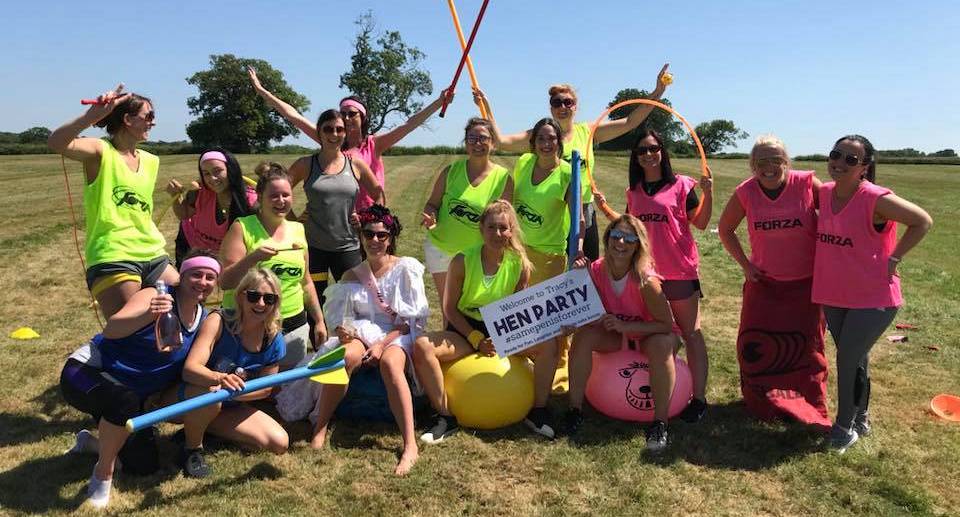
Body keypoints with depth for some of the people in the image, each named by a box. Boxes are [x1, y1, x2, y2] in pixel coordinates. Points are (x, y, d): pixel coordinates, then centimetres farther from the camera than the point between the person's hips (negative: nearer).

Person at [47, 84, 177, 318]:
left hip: (154, 256, 7)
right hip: (112, 259, -6)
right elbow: (56, 143, -25)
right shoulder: (100, 151, -4)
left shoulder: (151, 161, 14)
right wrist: (93, 115, -35)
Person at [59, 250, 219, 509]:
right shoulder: (154, 296, -19)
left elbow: (186, 369, 10)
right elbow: (111, 329, -35)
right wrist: (147, 315, -55)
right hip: (86, 372, -7)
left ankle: (91, 442, 30)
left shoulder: (205, 318, 1)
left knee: (144, 465, 0)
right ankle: (103, 473, -13)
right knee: (126, 400, -39)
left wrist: (160, 396, -7)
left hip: (134, 392, 7)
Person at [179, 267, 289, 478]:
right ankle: (192, 447, -7)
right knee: (211, 393, -41)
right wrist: (219, 378, -53)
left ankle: (204, 428, 10)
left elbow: (265, 388, -2)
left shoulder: (274, 340, -11)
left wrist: (234, 391, -22)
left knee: (280, 443, -8)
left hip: (229, 406, 5)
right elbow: (189, 369, -32)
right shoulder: (218, 322, -22)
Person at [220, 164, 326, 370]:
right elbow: (225, 282, -10)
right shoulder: (242, 227, -5)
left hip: (293, 325, 4)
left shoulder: (298, 230, 8)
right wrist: (253, 258, -25)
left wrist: (319, 320, 16)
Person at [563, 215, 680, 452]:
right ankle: (575, 409, -13)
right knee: (583, 336, -24)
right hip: (616, 334, 4)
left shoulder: (645, 280, -30)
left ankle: (660, 422, -25)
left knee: (660, 345, -37)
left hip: (650, 334, -4)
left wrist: (624, 326, -33)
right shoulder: (597, 270, -16)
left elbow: (667, 325, -24)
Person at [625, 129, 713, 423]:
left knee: (690, 333, 3)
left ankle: (698, 398, 6)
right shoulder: (634, 191, 9)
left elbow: (701, 222, -7)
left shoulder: (681, 185, -5)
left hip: (679, 269, -5)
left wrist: (708, 194, -20)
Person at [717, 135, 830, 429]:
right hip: (763, 282, 2)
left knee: (806, 346, 10)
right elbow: (725, 229, 6)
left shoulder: (808, 184, -14)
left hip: (806, 283, -1)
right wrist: (744, 264, -2)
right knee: (754, 346, 5)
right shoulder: (745, 192, -9)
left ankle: (810, 410, 31)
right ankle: (760, 403, 29)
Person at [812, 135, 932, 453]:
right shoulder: (825, 192, -1)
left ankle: (845, 427, 17)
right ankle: (860, 419, 37)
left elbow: (923, 221, -12)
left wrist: (893, 259, -15)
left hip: (873, 298, -6)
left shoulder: (876, 199, -19)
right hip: (834, 296, 6)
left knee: (848, 360, -4)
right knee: (854, 359, 19)